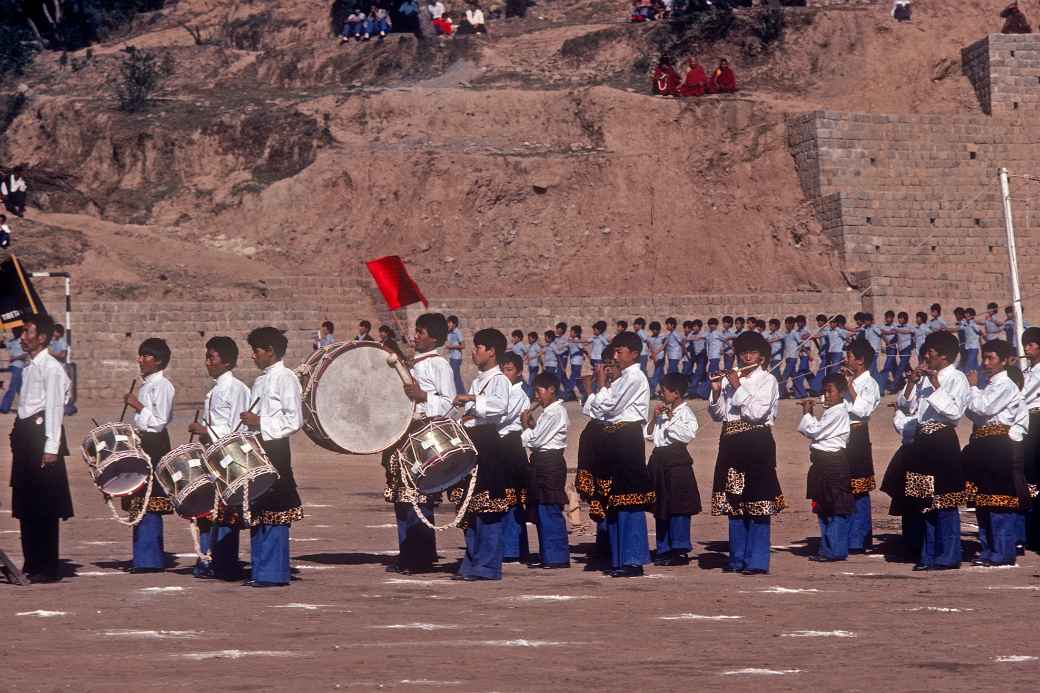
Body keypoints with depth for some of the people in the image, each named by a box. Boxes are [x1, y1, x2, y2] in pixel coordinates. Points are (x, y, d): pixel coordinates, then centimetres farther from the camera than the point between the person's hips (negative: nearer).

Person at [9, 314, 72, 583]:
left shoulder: (51, 368, -10)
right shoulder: (29, 367, 16)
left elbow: (55, 407, -14)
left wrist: (51, 448, -18)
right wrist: (18, 435, 15)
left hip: (41, 433, -9)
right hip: (24, 433, 9)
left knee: (44, 507, -6)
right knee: (24, 505, 10)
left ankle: (49, 568, -2)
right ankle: (32, 564, 17)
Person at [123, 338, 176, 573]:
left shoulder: (162, 386, -12)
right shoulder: (146, 385, 16)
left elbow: (159, 421, -18)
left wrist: (137, 406, -15)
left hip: (155, 445, -10)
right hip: (141, 444, 10)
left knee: (150, 502, -9)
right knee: (139, 501, 9)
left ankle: (149, 559, -5)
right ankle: (143, 557, 14)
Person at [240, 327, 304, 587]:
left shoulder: (286, 379, -8)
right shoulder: (260, 381, 18)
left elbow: (294, 420, -15)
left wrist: (260, 423, -17)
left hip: (275, 449, -9)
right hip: (256, 448, 9)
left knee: (273, 511, -7)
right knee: (256, 511, 9)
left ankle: (273, 573, -5)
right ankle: (259, 571, 14)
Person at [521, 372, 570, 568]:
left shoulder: (555, 413, -14)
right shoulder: (550, 411, 18)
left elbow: (534, 440, -16)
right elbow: (539, 438, 16)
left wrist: (526, 426, 0)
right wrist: (532, 425, 1)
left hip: (550, 463, -11)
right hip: (544, 463, 11)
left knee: (549, 512, -9)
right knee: (541, 512, 12)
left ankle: (557, 557, -8)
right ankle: (547, 556, 16)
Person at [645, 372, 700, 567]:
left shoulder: (685, 412, -6)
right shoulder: (662, 411, 16)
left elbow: (689, 433, -20)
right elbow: (649, 435, 15)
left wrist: (671, 419, -15)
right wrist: (655, 418, 2)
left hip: (676, 458, -8)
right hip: (659, 459, 8)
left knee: (677, 506, -7)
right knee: (660, 507, 10)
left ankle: (680, 550, -4)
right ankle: (663, 550, 16)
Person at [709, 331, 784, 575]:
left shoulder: (768, 381, -1)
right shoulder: (730, 379, 12)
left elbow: (757, 412, -14)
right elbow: (717, 414, 9)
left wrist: (738, 388, -12)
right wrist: (716, 391, -7)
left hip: (757, 443, -5)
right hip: (732, 443, 5)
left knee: (757, 504, -7)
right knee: (733, 501, 9)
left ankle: (757, 561, -5)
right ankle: (737, 559, 16)